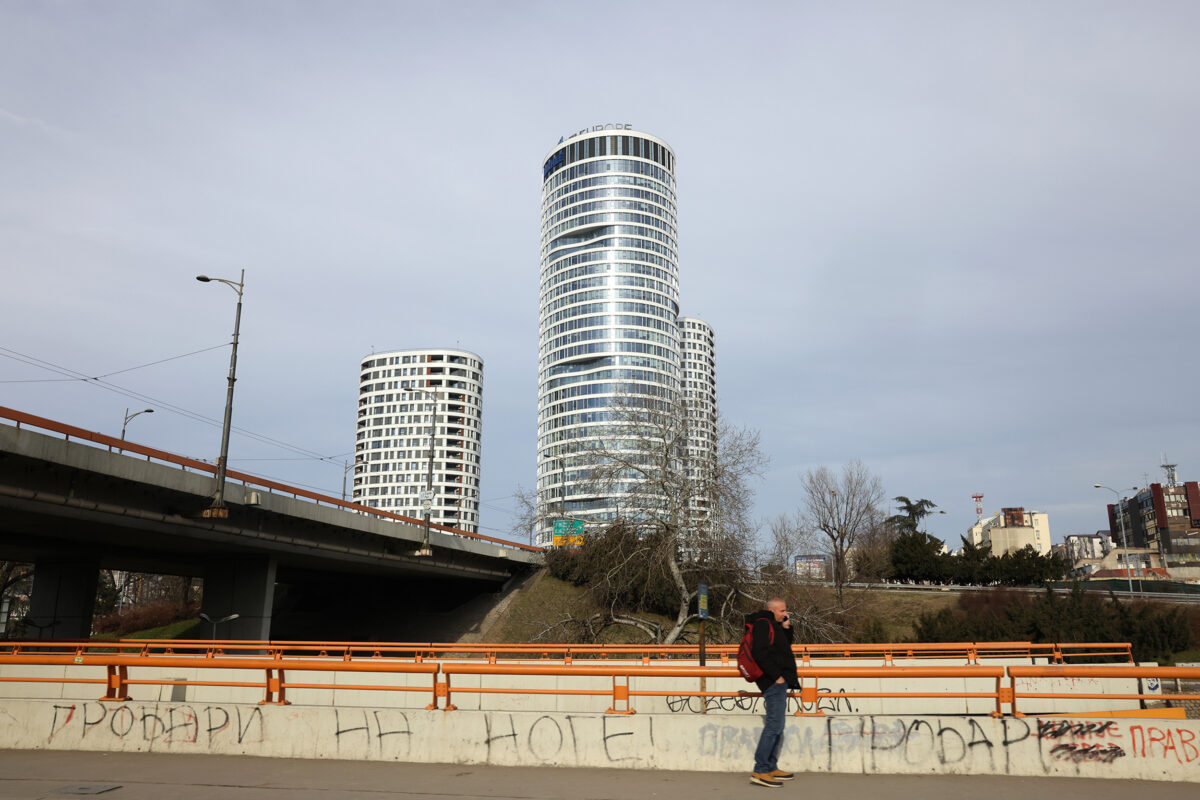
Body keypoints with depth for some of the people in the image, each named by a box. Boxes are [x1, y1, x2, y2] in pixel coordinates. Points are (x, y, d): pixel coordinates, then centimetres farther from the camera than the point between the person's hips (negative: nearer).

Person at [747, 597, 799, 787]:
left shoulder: (773, 625, 20)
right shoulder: (763, 624, -11)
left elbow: (785, 647, 25)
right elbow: (760, 653, -21)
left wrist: (786, 629, 10)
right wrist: (776, 675, -21)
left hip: (779, 681, 11)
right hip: (773, 682, -11)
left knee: (776, 725, 15)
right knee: (774, 725, -13)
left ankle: (771, 767, 22)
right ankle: (760, 771, -11)